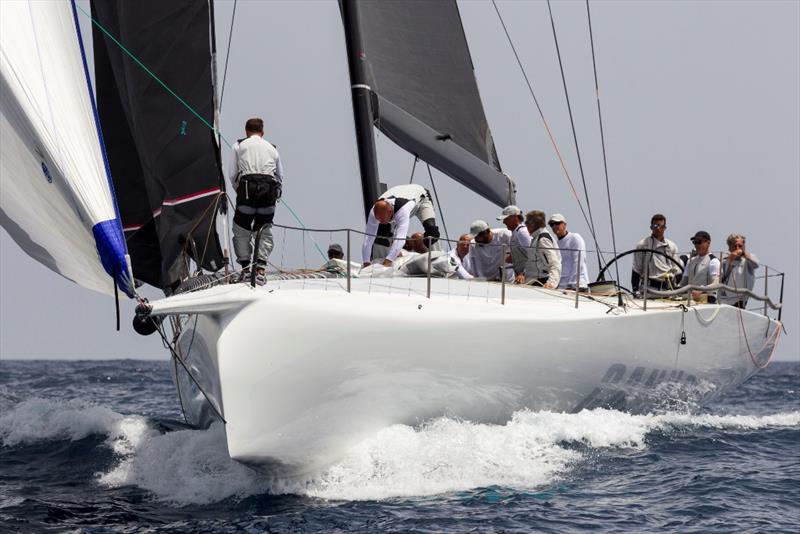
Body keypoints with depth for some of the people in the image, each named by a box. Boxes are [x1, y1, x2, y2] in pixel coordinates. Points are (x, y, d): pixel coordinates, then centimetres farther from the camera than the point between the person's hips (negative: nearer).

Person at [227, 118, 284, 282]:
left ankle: (245, 267, 0)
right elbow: (281, 177, 21)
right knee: (264, 231, 8)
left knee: (242, 230, 7)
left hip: (247, 186, -2)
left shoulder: (239, 146, 16)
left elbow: (232, 174, 9)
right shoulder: (272, 148, 24)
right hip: (269, 188, 2)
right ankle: (260, 268, -5)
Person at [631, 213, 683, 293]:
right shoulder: (642, 245, 3)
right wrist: (635, 290, -3)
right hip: (648, 287, -3)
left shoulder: (672, 246, 12)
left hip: (667, 287, 3)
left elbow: (677, 271, 14)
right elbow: (636, 269, 4)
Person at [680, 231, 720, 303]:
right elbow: (684, 281, 21)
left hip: (706, 300, -5)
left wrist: (700, 292, -26)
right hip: (690, 298, 5)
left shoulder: (713, 261, -2)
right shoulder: (692, 260, 18)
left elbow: (715, 284, -11)